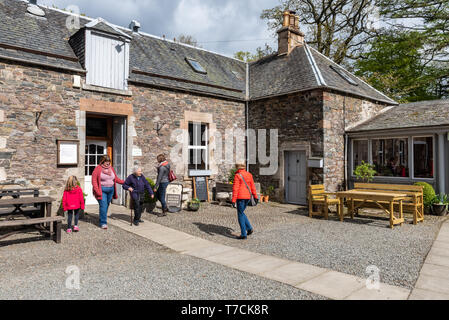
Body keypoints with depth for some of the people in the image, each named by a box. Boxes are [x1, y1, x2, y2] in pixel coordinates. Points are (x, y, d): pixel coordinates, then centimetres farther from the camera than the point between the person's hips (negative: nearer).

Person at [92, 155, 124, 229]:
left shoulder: (111, 168, 11)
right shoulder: (98, 169, -4)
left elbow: (116, 178, 18)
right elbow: (94, 181, -7)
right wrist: (97, 191, -15)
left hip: (111, 189, 5)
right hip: (102, 190, -5)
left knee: (107, 205, 10)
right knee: (103, 206, -10)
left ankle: (102, 219, 27)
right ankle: (103, 223, -5)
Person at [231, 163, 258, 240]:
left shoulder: (237, 176, -11)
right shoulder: (249, 175, 9)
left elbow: (235, 189, -15)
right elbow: (253, 186, 12)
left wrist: (233, 200, -15)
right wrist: (255, 196, 17)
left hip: (240, 197, -7)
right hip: (248, 197, 7)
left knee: (240, 215, 3)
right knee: (241, 213, 22)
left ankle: (243, 234, 5)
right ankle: (249, 228, 13)